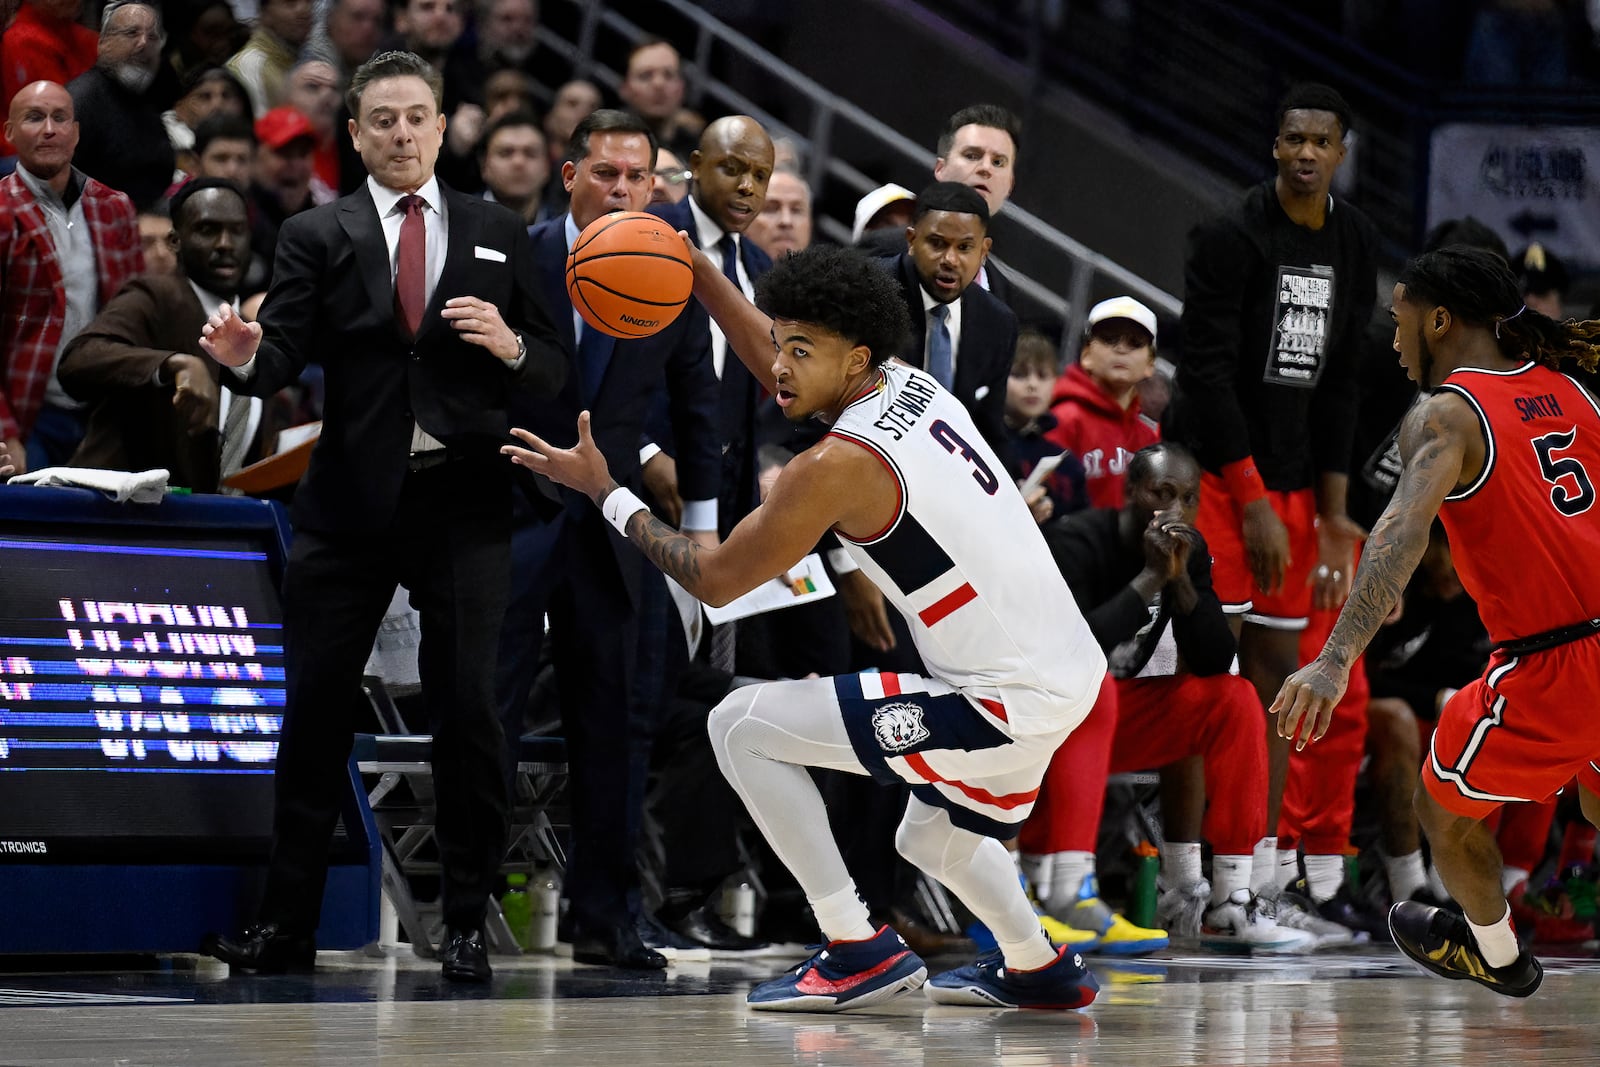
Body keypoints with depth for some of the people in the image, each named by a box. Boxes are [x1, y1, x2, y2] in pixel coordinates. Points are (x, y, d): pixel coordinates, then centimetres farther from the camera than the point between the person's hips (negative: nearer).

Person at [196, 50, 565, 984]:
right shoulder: (317, 237, 6)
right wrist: (245, 356, -27)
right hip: (351, 501, 0)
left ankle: (468, 923, 7)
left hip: (464, 502, 0)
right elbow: (286, 358, -5)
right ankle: (288, 924, 7)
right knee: (315, 707, 1)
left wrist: (511, 346, -14)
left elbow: (553, 372, 7)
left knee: (469, 710, -2)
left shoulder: (499, 235, 9)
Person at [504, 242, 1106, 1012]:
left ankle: (859, 952, 0)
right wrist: (695, 269, 22)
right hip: (1074, 670, 9)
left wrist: (604, 492, 2)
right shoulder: (911, 385, 7)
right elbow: (779, 375, 27)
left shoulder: (839, 465, -17)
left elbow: (714, 579, -6)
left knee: (741, 726, -4)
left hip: (1008, 702, -9)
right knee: (933, 840, 34)